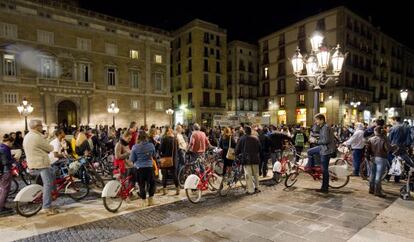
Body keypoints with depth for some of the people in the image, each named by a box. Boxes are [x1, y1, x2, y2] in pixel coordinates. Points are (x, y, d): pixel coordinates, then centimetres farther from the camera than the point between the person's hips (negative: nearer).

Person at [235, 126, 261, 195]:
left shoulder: (242, 138, -4)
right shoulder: (256, 138, 6)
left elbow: (238, 149, -1)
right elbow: (259, 148, 13)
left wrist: (237, 154, 17)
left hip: (246, 159, -4)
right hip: (255, 158, 4)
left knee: (248, 175, 0)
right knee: (256, 174, 17)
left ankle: (251, 190, 0)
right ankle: (256, 188, 26)